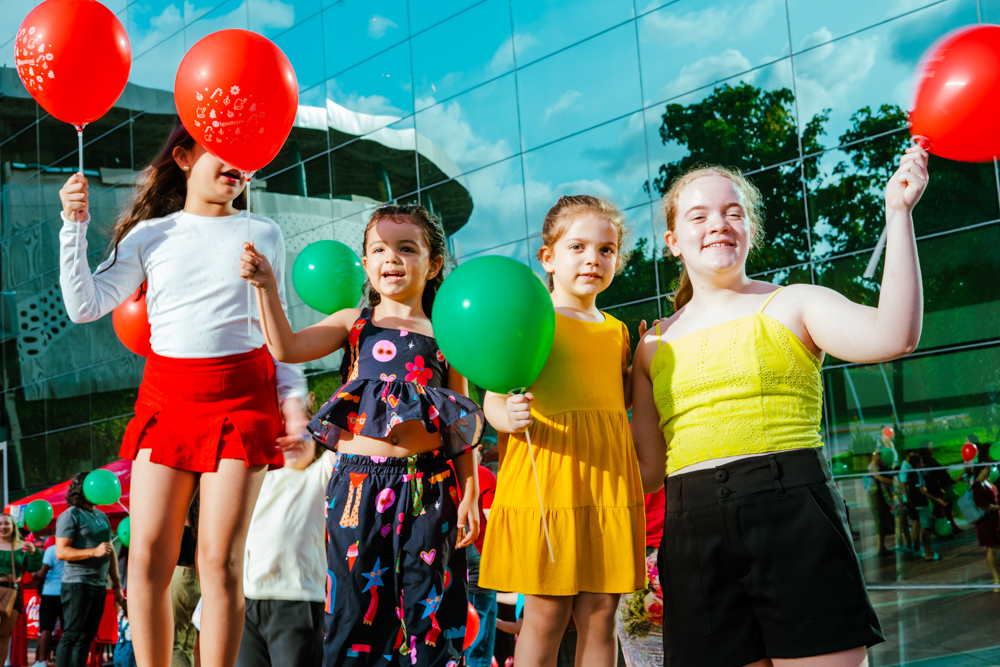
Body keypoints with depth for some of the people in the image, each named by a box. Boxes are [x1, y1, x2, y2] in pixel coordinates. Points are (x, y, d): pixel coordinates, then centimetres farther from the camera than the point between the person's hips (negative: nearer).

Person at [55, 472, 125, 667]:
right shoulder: (71, 516, -5)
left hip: (99, 585, 7)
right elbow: (61, 552, -14)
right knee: (72, 635, -9)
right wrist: (94, 552, -21)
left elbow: (111, 553, 23)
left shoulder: (102, 516, 18)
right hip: (77, 584, -7)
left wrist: (117, 585, 19)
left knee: (87, 636, 6)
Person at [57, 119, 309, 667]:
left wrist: (293, 394, 2)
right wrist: (74, 227, -1)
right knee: (148, 557, -2)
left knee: (220, 559, -7)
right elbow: (85, 306, 5)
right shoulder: (151, 236, 10)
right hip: (166, 393, 2)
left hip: (242, 396, -1)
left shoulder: (262, 235, 11)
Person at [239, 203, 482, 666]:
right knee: (354, 607, 3)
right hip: (359, 477, 0)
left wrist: (470, 494, 3)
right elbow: (287, 348, -4)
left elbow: (461, 426, 10)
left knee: (429, 607, 3)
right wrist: (267, 287, -15)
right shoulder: (354, 324, 11)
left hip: (428, 484, 0)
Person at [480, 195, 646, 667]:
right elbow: (494, 396, -3)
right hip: (547, 477, -5)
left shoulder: (617, 331, 16)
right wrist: (509, 415, -24)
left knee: (600, 612, 5)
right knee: (545, 614, -4)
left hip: (609, 477, 5)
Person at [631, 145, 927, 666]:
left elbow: (892, 335, -12)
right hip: (694, 532, 3)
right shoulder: (655, 347, 17)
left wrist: (898, 213, -15)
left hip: (792, 512, -3)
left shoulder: (791, 305, 7)